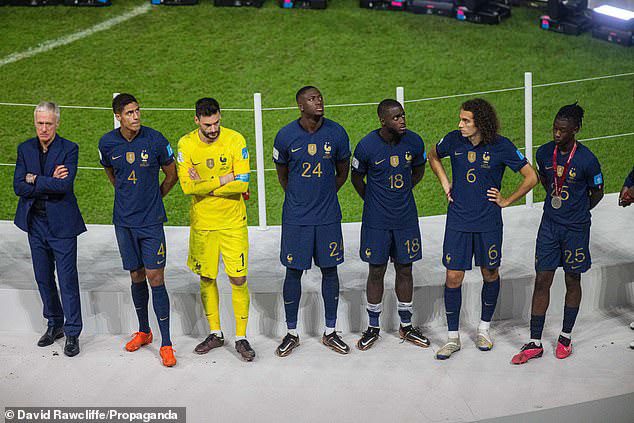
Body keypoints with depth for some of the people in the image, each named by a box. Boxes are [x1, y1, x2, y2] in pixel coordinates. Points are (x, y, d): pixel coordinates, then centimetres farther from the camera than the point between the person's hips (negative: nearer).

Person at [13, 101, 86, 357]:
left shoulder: (69, 149, -8)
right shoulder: (25, 149, 5)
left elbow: (64, 186, -21)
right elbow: (19, 187, -4)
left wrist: (34, 179, -12)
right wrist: (50, 182, -14)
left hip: (61, 224, -4)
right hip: (35, 222, 5)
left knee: (68, 280, -1)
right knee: (43, 278, 14)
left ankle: (72, 333, 9)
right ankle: (54, 324, 30)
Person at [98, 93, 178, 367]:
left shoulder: (155, 140, -10)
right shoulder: (107, 143, -2)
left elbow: (171, 174, 5)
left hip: (151, 221, -3)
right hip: (124, 221, 3)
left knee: (155, 277, -6)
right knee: (136, 276, 11)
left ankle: (166, 343, 0)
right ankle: (143, 332, 30)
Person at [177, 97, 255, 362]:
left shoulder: (235, 140, -9)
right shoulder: (186, 144, -5)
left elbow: (242, 183, -15)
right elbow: (187, 186, -14)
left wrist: (204, 186, -15)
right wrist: (225, 179, -16)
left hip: (233, 222, -2)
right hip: (202, 223, 2)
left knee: (238, 279, -1)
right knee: (206, 279, 11)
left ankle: (241, 338, 13)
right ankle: (215, 334, 28)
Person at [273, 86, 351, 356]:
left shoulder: (336, 133, -3)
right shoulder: (286, 135, -6)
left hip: (328, 217, 1)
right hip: (295, 218, -1)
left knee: (329, 270, 8)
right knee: (293, 272, 4)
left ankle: (330, 333, 22)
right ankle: (291, 334, 20)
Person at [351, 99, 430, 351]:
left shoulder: (414, 142, -5)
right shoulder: (367, 145, -13)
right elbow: (356, 177, 3)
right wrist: (372, 201, 6)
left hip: (406, 219, 3)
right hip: (376, 221, -2)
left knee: (404, 270, 10)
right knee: (376, 272, 6)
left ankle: (406, 326, 24)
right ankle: (373, 328, 20)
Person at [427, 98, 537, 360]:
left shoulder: (501, 147, -11)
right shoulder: (453, 140, -5)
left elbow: (531, 177, -2)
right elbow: (433, 156, 18)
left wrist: (506, 201, -1)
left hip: (488, 222, -1)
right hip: (457, 221, 1)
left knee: (490, 274, 12)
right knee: (453, 277, -1)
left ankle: (484, 329, 33)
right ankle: (453, 337, 12)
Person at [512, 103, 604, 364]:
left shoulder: (586, 160, -15)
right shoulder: (544, 153, -4)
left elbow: (597, 193, 0)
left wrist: (576, 213, 9)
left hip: (576, 228, -3)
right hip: (549, 225, 3)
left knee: (572, 281, 10)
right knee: (542, 280, 2)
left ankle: (565, 337, 26)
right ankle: (535, 343, 8)